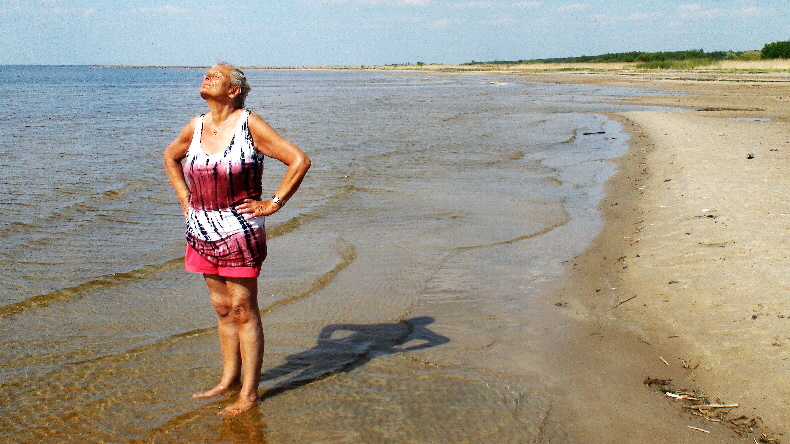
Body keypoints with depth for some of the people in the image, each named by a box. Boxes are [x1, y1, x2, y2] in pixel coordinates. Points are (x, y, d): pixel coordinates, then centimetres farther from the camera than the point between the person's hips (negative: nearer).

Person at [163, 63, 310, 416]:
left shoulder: (249, 125, -10)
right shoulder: (195, 127, 6)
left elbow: (299, 161, -12)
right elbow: (170, 156, 27)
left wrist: (274, 203, -10)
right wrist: (185, 199, 16)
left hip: (239, 231, -6)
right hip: (202, 232, 6)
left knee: (243, 311, 0)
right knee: (222, 310, 15)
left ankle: (249, 394, 9)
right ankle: (229, 380, 29)